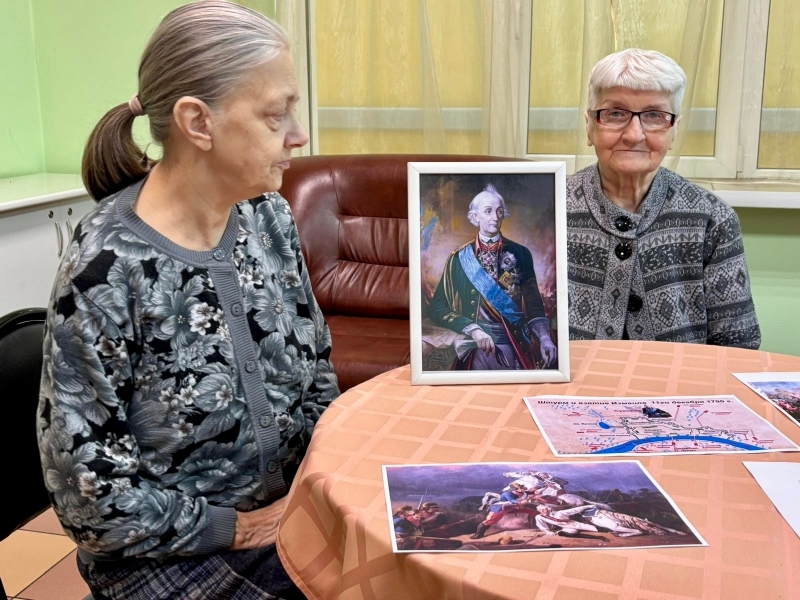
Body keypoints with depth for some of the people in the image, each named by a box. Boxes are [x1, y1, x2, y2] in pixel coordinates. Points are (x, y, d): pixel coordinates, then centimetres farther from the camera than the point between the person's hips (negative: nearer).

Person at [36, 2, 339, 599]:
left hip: (291, 502, 6)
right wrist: (242, 527, -13)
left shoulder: (269, 216, -4)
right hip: (173, 551, -5)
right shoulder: (109, 267, -23)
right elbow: (89, 489, -18)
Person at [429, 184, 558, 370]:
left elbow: (534, 304, 4)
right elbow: (438, 307, -3)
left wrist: (544, 337, -14)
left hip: (512, 347, 1)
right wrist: (473, 329, -17)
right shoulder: (460, 258, 2)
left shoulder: (520, 254, 5)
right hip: (472, 349, -1)